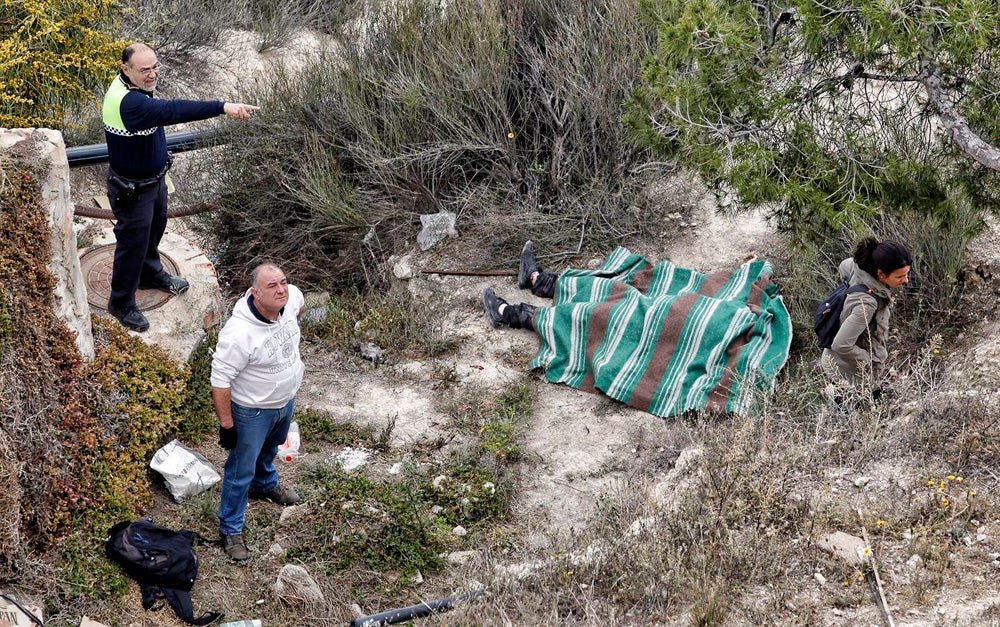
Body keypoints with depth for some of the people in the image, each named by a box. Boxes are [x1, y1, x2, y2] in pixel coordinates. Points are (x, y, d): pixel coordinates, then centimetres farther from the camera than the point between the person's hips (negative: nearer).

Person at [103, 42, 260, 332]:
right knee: (133, 243, 9)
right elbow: (173, 111, -51)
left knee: (154, 231, 31)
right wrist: (223, 107, -57)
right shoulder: (128, 103, -39)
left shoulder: (128, 83, -6)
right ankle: (121, 303, 30)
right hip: (132, 190, -10)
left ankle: (151, 275, 57)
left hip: (154, 178, 10)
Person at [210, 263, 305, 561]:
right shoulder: (239, 334, -39)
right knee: (241, 471, 12)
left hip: (286, 400, 7)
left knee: (270, 449, 35)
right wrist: (226, 424, -23)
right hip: (253, 412, -7)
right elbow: (220, 381, -30)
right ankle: (230, 528, 31)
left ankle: (265, 485, 64)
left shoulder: (289, 299, -20)